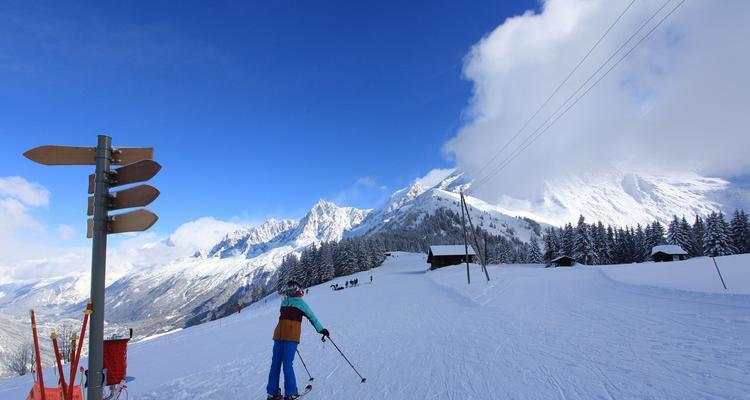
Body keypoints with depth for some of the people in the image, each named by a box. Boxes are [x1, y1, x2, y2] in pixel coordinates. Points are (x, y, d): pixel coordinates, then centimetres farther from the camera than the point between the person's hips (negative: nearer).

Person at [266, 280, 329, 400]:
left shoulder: (300, 303, 7)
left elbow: (311, 317, 14)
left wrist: (321, 330, 18)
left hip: (291, 337, -2)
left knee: (287, 364, -2)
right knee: (275, 364, 4)